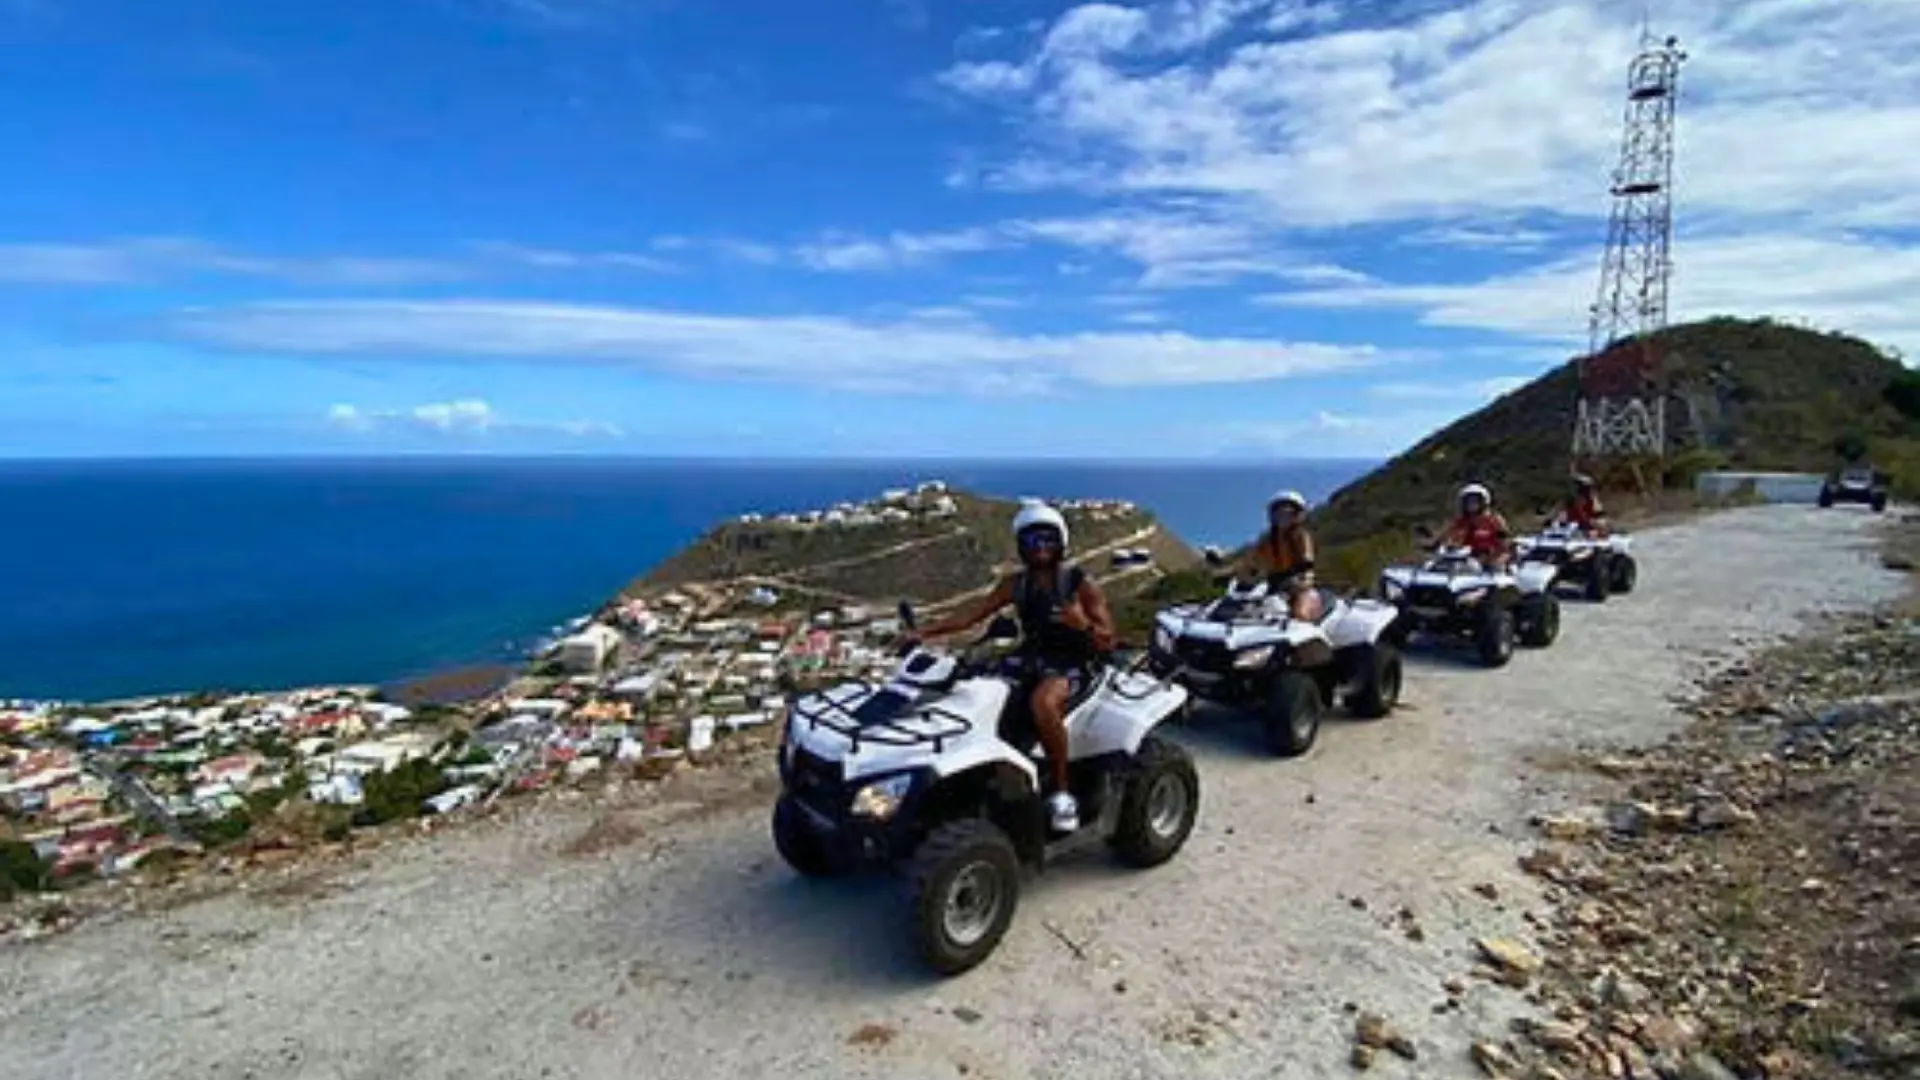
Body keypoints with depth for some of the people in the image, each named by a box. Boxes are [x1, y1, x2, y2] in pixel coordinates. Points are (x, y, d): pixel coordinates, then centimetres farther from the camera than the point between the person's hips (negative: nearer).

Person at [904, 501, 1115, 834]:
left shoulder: (1080, 583, -7)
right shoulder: (1016, 583, 7)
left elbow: (1108, 641, -7)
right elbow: (974, 614, 4)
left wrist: (1083, 624, -30)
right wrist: (925, 632, -6)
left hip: (1070, 665, -6)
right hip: (1031, 660, 7)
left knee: (1043, 702, -38)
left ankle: (1061, 793, -22)